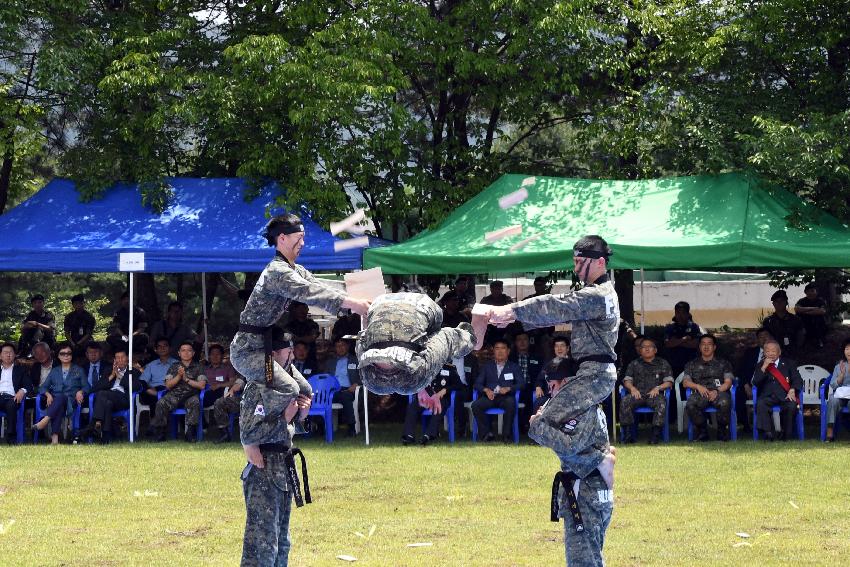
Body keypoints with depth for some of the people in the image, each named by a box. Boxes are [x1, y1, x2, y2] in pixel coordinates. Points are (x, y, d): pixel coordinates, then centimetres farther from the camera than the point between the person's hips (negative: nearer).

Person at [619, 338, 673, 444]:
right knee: (625, 401, -31)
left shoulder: (663, 364, 20)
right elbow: (627, 380, 16)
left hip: (654, 395, -1)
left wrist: (658, 388, -7)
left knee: (661, 402, -37)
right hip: (638, 394, 1)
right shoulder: (634, 364, 25)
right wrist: (632, 388, -6)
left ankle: (656, 434, -39)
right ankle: (627, 433, -33)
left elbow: (669, 382, 11)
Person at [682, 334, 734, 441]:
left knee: (724, 403, -38)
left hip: (719, 391, -1)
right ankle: (702, 432, -17)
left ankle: (722, 431, -16)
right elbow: (685, 382, 11)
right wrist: (698, 386, -10)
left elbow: (728, 382, 7)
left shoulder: (723, 363, 21)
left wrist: (717, 391, -13)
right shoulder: (692, 364, 24)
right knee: (690, 405, -35)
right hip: (700, 393, 1)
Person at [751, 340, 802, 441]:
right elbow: (755, 383, 3)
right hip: (768, 396, 1)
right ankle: (767, 433, -31)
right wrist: (764, 367, -8)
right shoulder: (761, 365, 16)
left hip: (785, 395, -1)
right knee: (760, 404, -32)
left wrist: (792, 390, -15)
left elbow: (797, 380, 6)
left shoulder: (788, 363, 15)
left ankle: (785, 434, -15)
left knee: (792, 405, -32)